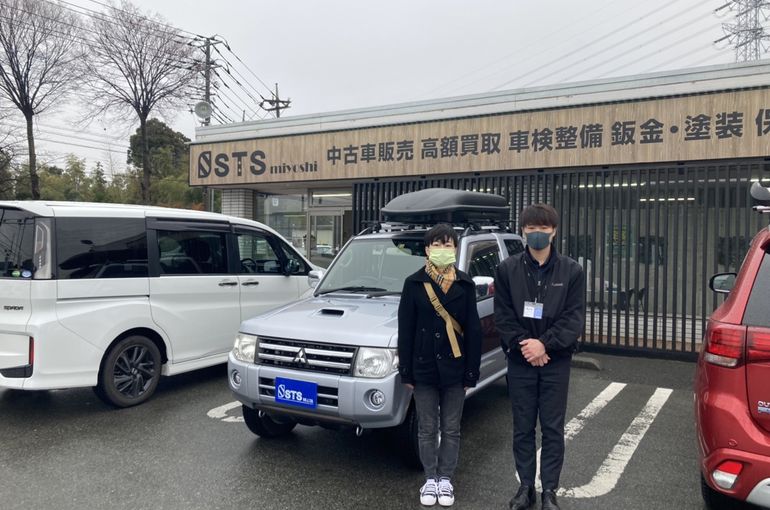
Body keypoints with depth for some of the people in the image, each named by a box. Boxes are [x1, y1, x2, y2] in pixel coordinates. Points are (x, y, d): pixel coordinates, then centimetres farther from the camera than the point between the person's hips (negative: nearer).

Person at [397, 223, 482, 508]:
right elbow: (405, 330, -1)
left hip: (454, 368, 1)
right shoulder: (414, 284, -3)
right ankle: (430, 479, 26)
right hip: (424, 368, 0)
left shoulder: (465, 285, -1)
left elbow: (473, 331, 0)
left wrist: (471, 373, -4)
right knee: (427, 429, 11)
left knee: (451, 429, 11)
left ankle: (445, 480, 26)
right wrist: (406, 372, -3)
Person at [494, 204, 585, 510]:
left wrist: (544, 343, -17)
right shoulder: (507, 269, 0)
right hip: (520, 361, 1)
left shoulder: (571, 271, 0)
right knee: (523, 428, 10)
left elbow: (575, 318, -6)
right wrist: (522, 344, -16)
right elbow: (502, 315, -2)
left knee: (553, 429, 7)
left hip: (555, 361, 0)